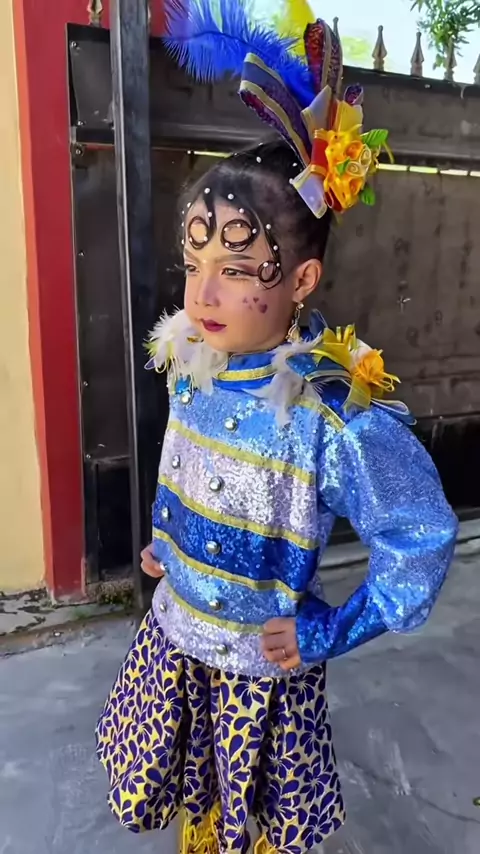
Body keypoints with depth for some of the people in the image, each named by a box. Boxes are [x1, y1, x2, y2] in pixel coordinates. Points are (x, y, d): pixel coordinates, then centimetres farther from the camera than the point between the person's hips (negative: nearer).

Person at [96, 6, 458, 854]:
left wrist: (339, 629, -14)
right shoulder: (190, 365, -11)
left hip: (262, 667, -4)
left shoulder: (337, 416, -30)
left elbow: (423, 539, -19)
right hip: (174, 638, 5)